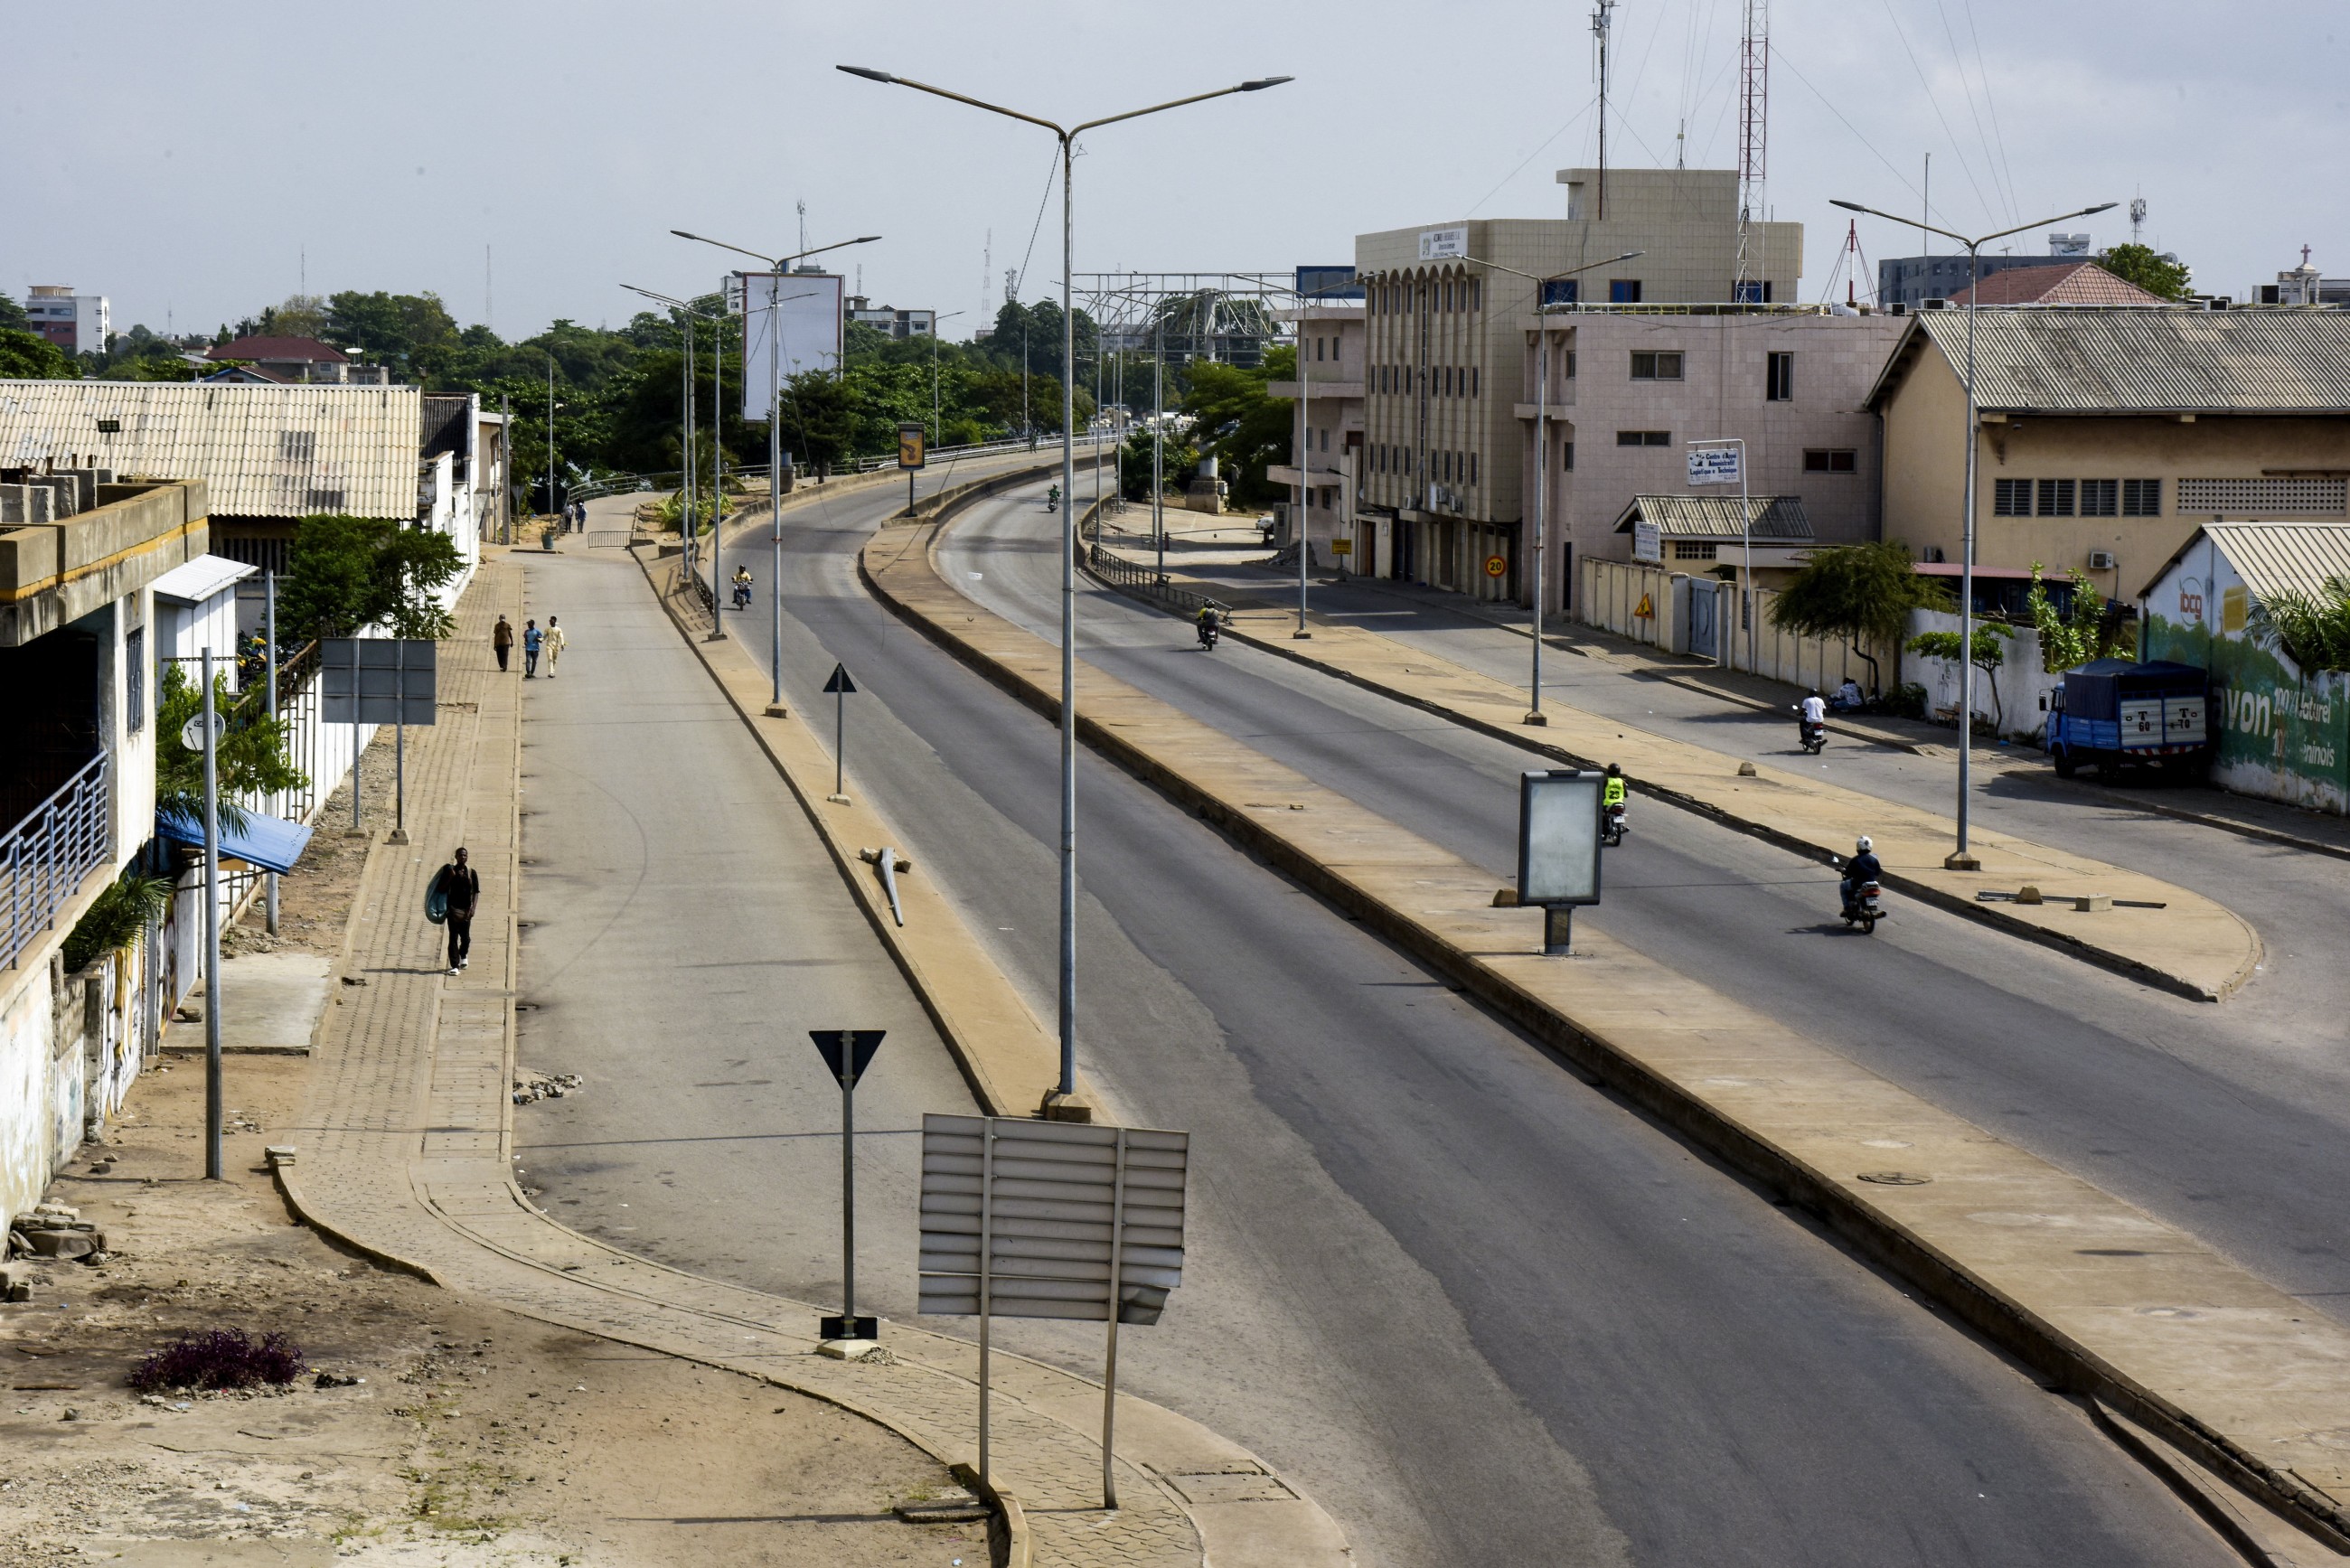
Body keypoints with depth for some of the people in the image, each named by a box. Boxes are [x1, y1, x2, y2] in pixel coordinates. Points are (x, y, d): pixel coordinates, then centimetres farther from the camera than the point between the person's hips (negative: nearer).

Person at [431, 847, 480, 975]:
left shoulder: (471, 873, 4)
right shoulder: (450, 871, 2)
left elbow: (476, 892, 3)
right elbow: (441, 889, 2)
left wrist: (472, 908, -9)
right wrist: (450, 877, -12)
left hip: (466, 909, 1)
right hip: (453, 907, -1)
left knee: (466, 937, 6)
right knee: (453, 937, -7)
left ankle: (463, 955, 39)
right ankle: (454, 966, -7)